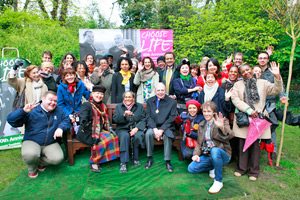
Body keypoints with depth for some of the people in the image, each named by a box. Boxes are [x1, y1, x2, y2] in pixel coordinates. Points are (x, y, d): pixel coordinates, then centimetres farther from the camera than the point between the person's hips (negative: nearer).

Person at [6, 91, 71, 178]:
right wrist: (23, 111, -32)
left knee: (58, 158, -23)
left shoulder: (59, 111, 4)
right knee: (30, 155, -36)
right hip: (32, 141, -3)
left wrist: (60, 128, -16)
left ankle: (40, 162, 14)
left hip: (50, 143, 3)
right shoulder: (32, 111, -9)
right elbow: (11, 120, -13)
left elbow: (66, 120, 7)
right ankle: (32, 168, 4)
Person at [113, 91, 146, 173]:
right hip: (123, 129, 0)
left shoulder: (140, 106, 16)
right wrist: (124, 115, -17)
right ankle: (123, 163, -32)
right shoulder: (118, 106, 16)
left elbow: (143, 120, 5)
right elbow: (115, 119, 2)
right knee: (125, 136, -34)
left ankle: (135, 159, -17)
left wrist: (137, 128, -13)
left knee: (138, 136, -33)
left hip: (136, 128, 0)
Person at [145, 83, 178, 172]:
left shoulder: (172, 102, 2)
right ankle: (150, 159, -11)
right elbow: (148, 117, 3)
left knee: (167, 135, -32)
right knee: (148, 133, -28)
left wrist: (161, 130, -16)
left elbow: (172, 118, -5)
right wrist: (155, 129, -13)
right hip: (153, 127, 2)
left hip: (166, 127, -2)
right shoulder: (150, 101, 10)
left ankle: (168, 162, -17)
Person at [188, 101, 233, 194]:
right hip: (207, 156, 5)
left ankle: (218, 181, -20)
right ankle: (213, 168, 10)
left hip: (222, 155, -5)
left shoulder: (223, 121, -5)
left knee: (214, 150, -39)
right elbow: (199, 142, 13)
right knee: (191, 168, -16)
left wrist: (222, 127, -47)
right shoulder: (201, 125, 12)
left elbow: (229, 136, -25)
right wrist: (196, 154, -5)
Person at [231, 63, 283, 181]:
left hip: (258, 118, 0)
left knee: (255, 143, 4)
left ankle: (254, 171, 18)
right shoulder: (238, 85, 10)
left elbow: (276, 90, 2)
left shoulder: (263, 83, 13)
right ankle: (241, 168, 21)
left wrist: (277, 77, -12)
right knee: (243, 143, 6)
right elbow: (235, 99, -3)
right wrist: (248, 110, -13)